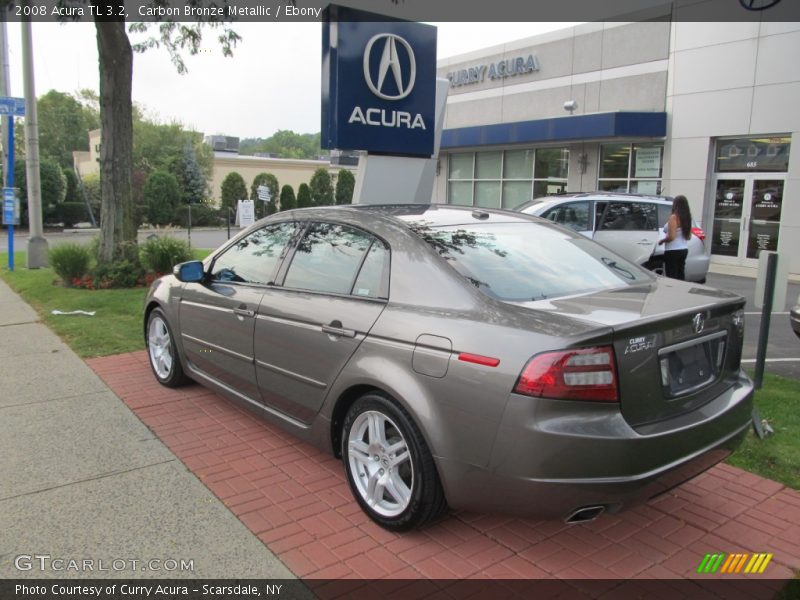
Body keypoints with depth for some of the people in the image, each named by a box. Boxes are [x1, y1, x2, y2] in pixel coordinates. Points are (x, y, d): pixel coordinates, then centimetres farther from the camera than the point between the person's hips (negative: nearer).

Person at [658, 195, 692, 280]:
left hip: (673, 251, -8)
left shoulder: (674, 217, -15)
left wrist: (661, 241, -4)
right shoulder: (687, 218, 9)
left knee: (672, 276, -7)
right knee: (680, 275, 12)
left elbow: (671, 236, -20)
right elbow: (688, 236, 16)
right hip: (684, 249, 8)